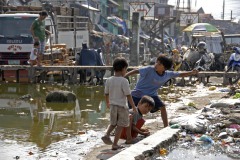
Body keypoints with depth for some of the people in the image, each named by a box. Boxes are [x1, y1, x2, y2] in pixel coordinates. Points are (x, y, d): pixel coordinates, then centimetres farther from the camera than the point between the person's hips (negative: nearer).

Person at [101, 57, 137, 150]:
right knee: (120, 125, 6)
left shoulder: (109, 80, -1)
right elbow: (128, 95, -16)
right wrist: (133, 107, -7)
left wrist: (108, 103, 27)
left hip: (112, 105, 5)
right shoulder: (124, 81, -17)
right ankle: (115, 144, 6)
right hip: (122, 106, -5)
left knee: (113, 123, 24)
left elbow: (106, 93, 9)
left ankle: (107, 135, 1)